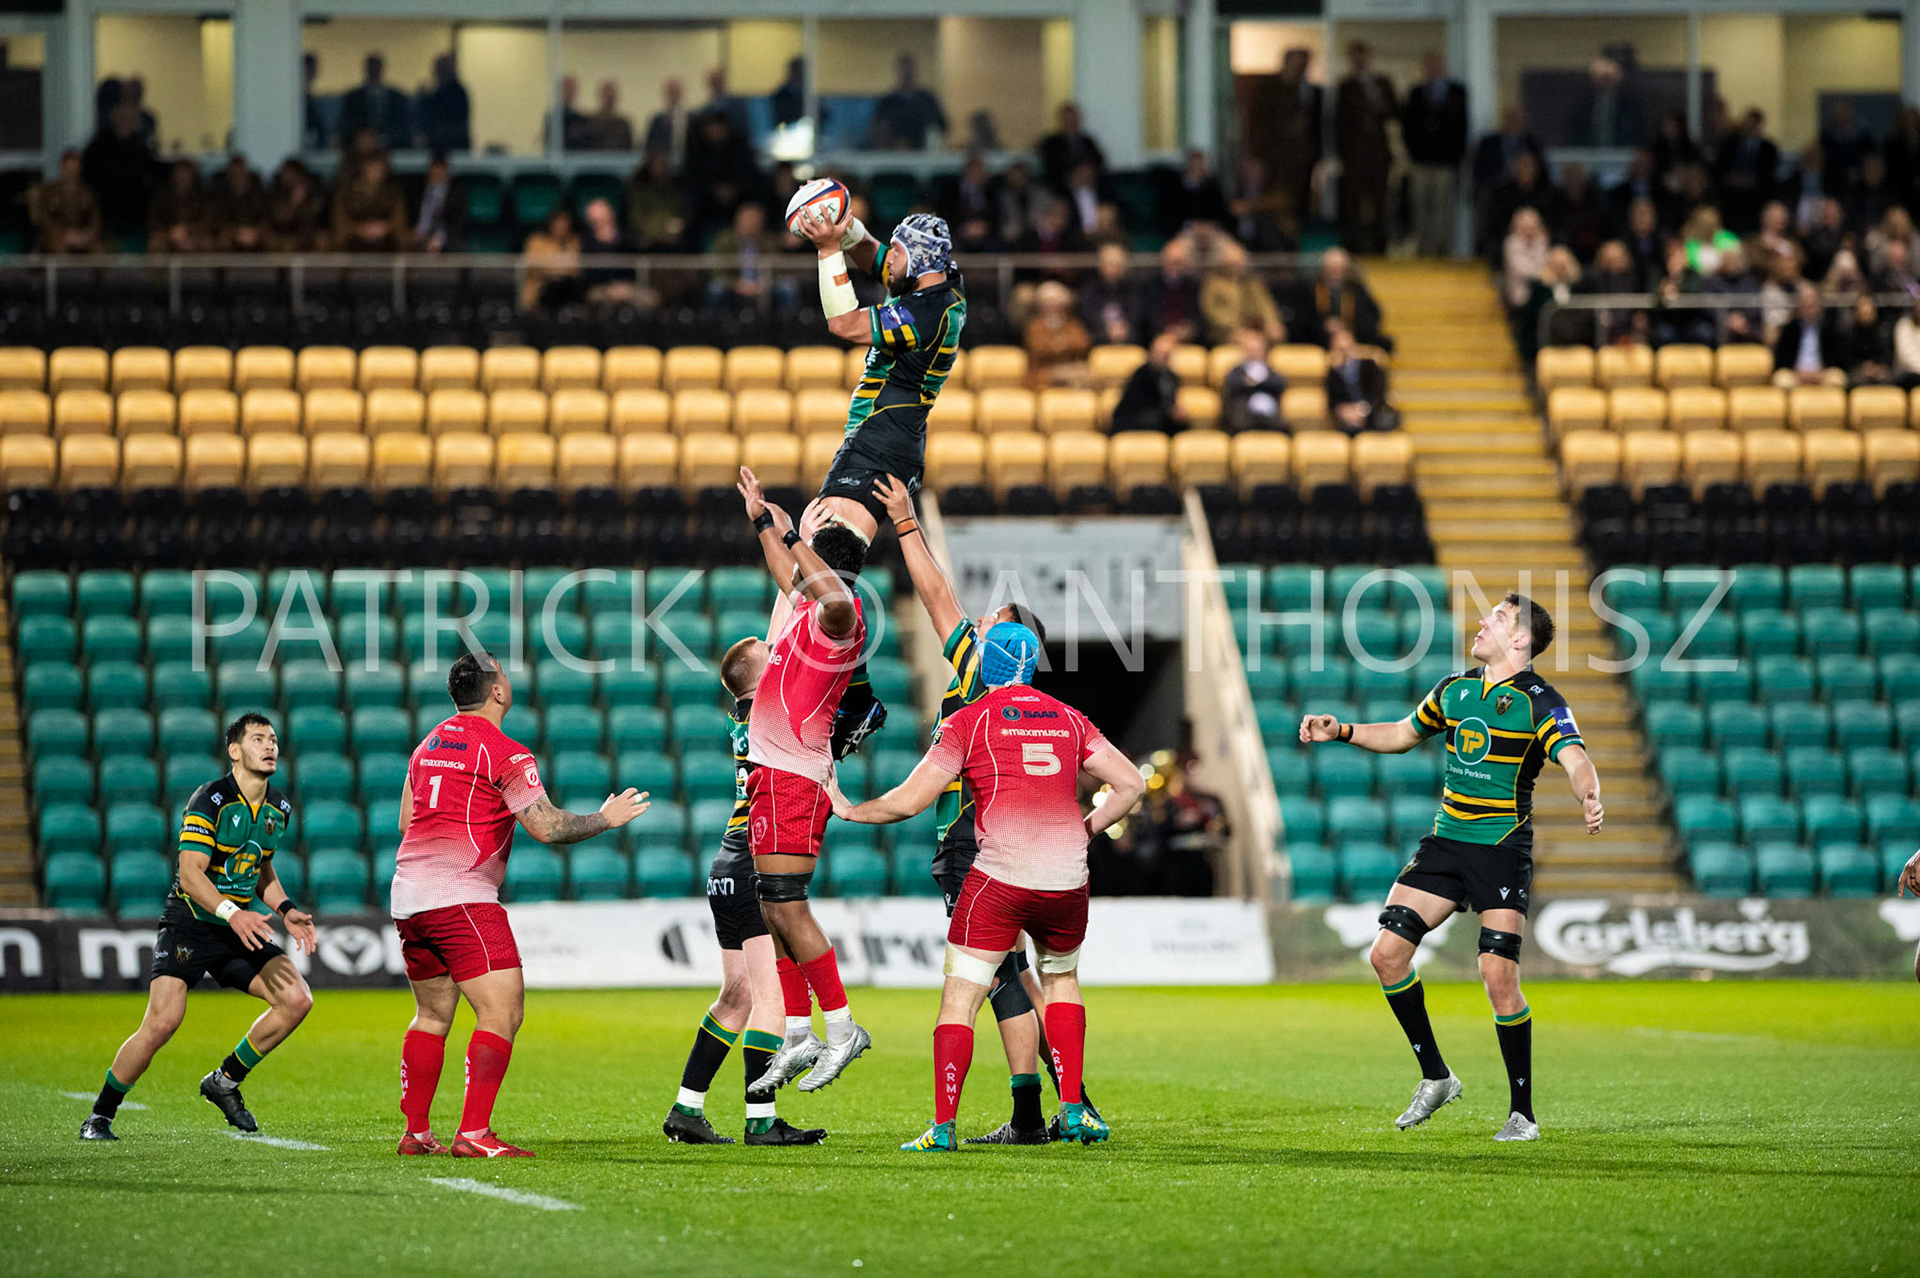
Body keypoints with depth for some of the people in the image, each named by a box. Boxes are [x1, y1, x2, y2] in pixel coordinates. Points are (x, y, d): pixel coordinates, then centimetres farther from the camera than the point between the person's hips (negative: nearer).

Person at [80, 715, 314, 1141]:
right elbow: (190, 873, -23)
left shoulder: (278, 809, 8)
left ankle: (225, 1081, 11)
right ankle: (100, 1117, -3)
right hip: (189, 925, -7)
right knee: (162, 1022, -21)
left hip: (241, 925, 7)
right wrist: (232, 913, -37)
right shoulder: (210, 801, -16)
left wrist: (286, 910, 6)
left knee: (297, 1000, -8)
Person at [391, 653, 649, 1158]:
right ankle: (474, 1133, -18)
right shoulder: (503, 753, -8)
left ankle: (415, 1132, 19)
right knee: (503, 1012, -9)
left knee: (432, 1015, 18)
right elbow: (547, 826, -13)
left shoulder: (427, 747, 16)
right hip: (462, 895, -9)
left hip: (408, 895, 9)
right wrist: (606, 818, 2)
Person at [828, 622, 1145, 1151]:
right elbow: (1131, 784, 10)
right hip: (1068, 878, 4)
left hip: (1001, 877, -4)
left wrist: (849, 810, 14)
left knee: (959, 1000, 3)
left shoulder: (969, 720, 1)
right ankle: (1073, 1112, 19)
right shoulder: (1070, 720, 12)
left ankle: (943, 1126, -6)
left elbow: (910, 801, -1)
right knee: (1061, 978, 27)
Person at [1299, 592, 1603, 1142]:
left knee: (1499, 977, -14)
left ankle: (1522, 1113, -1)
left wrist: (1589, 798, -44)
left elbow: (1575, 760, -23)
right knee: (1387, 953, -3)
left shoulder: (1540, 702, -9)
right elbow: (1403, 734, 28)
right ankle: (1435, 1077, 13)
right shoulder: (1454, 690, 11)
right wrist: (1342, 731, 16)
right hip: (1445, 843, 6)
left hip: (1504, 849, -6)